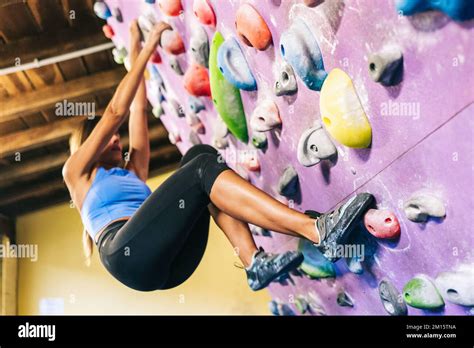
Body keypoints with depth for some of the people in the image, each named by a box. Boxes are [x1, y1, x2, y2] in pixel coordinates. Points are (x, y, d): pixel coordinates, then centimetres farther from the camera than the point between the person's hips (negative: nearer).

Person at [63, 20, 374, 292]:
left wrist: (136, 53, 41)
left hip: (171, 264, 6)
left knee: (199, 155, -8)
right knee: (203, 167, -20)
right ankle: (317, 229, -35)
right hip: (127, 254, -6)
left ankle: (254, 262, -24)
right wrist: (146, 51, 17)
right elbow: (116, 111, 15)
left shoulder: (134, 172, 36)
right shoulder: (77, 172, 22)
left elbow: (138, 109, 34)